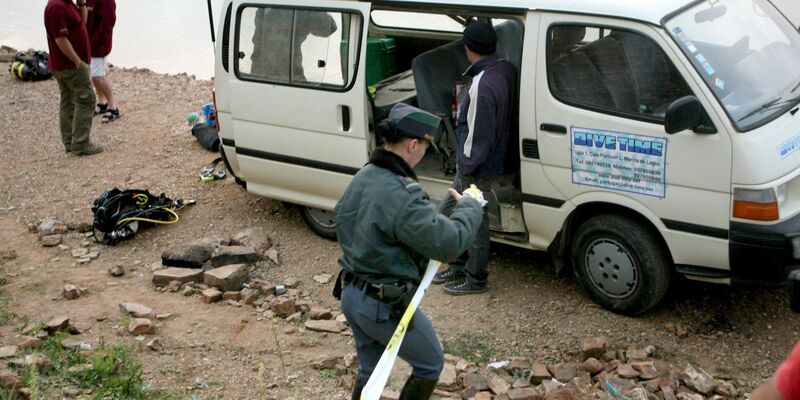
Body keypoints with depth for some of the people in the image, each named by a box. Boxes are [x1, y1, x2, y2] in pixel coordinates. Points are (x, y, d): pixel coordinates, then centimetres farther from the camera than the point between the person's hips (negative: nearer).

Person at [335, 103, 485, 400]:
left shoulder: (363, 177, 0)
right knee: (431, 364, 17)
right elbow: (449, 243, -26)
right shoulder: (402, 195, -29)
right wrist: (469, 207, -10)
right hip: (385, 306, -9)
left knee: (370, 370, 27)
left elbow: (341, 222, 16)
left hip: (351, 295, 9)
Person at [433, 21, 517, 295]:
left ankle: (476, 279, 25)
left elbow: (478, 134, -24)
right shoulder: (506, 69, -1)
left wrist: (465, 164, -12)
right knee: (449, 211, 22)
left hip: (478, 167, -9)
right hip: (494, 157, 9)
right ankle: (459, 266, 35)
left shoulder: (482, 86, -29)